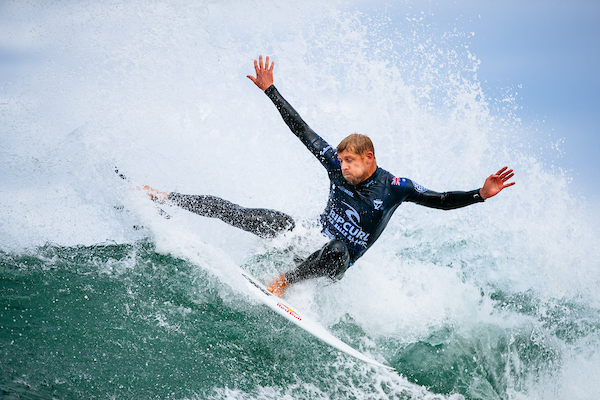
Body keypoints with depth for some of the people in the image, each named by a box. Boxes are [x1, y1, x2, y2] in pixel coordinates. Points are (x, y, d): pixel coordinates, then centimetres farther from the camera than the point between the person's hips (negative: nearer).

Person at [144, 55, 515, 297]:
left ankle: (284, 281, -40)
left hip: (333, 261, -3)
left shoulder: (394, 187, -12)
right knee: (233, 211, -7)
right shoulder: (337, 165, -2)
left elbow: (441, 201, -16)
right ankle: (168, 199, 1)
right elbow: (302, 130, 2)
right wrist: (270, 90, 1)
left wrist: (480, 194, -32)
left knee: (338, 251, -44)